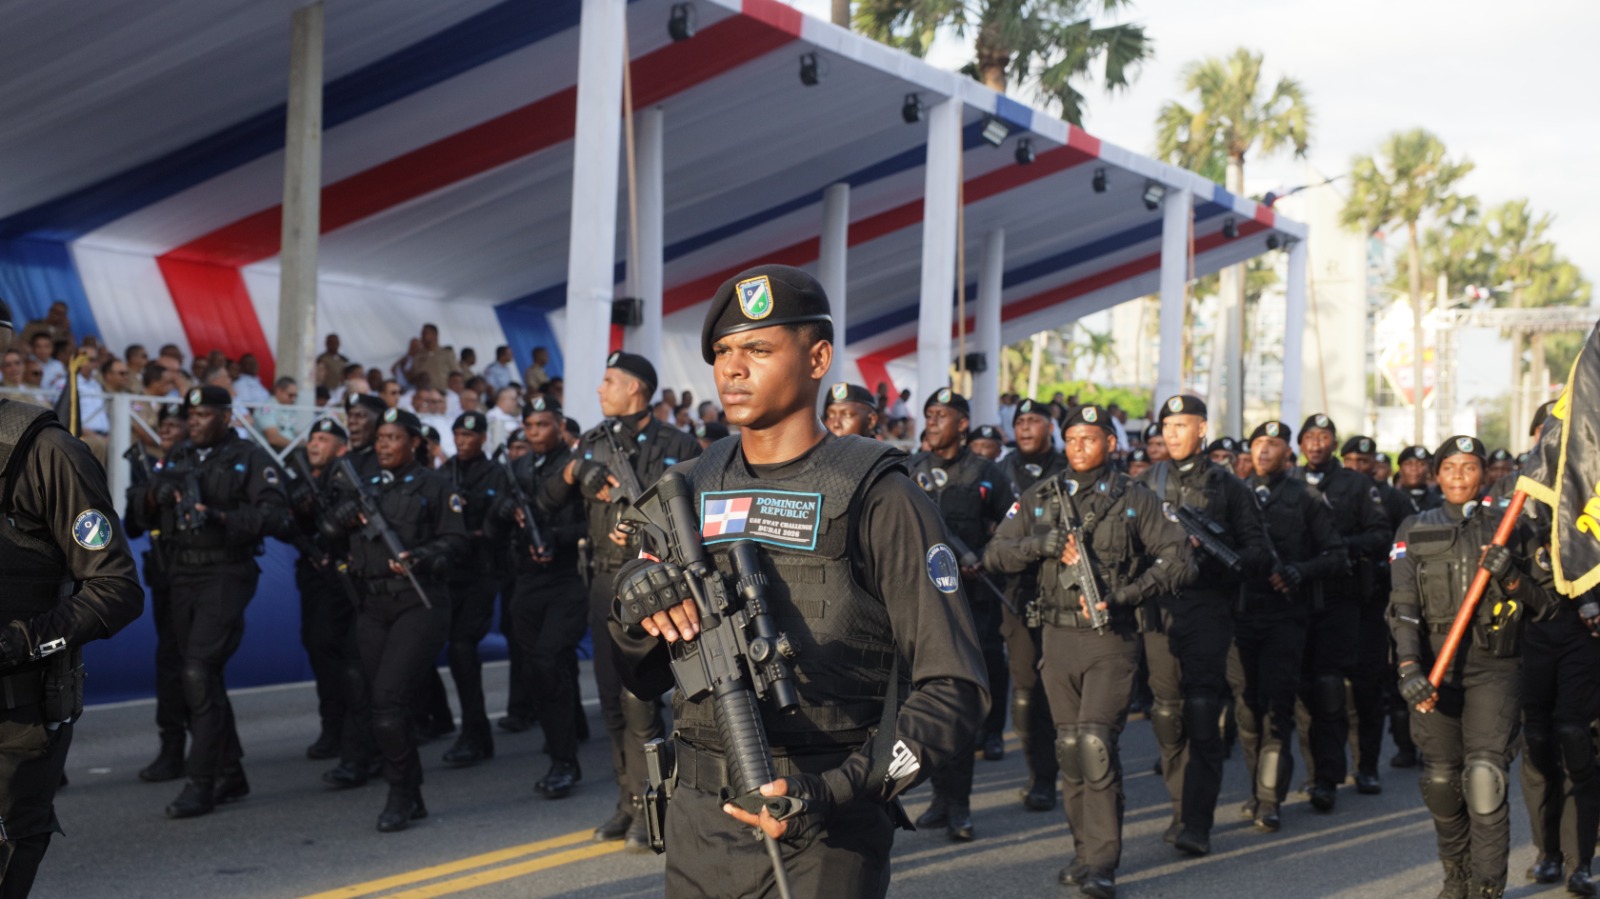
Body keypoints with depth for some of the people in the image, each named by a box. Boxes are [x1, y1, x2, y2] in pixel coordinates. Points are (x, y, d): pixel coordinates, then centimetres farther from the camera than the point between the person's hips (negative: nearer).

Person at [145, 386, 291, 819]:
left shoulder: (251, 459, -4)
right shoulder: (178, 458, 15)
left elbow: (275, 516, -14)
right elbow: (146, 506, 14)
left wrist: (220, 516, -25)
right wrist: (157, 495, -9)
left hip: (226, 575, -7)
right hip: (183, 573, 7)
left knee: (199, 673, -16)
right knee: (205, 679, 12)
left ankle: (202, 784, -12)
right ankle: (230, 775, 24)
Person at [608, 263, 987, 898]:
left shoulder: (877, 499, -9)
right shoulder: (688, 490, 7)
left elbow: (952, 689, -11)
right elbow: (646, 679, 11)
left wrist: (836, 791, -22)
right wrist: (638, 605, -10)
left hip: (822, 843, -5)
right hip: (698, 823, 5)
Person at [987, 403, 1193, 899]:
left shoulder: (1135, 499, 2)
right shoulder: (1039, 497, 10)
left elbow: (1178, 559, -1)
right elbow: (996, 553, 7)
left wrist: (1127, 595, -13)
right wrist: (1040, 544, -12)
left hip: (1111, 639, -4)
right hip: (1059, 637, 4)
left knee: (1096, 741, -15)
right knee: (1070, 746, 8)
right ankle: (1083, 847, 22)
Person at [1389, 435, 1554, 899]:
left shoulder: (1512, 529, 9)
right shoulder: (1414, 532, 9)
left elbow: (1546, 602, 9)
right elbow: (1404, 606, -1)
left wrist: (1511, 577, -11)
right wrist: (1409, 668, -14)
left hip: (1494, 668, -1)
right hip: (1434, 666, 1)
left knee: (1485, 777, -14)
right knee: (1441, 781, 4)